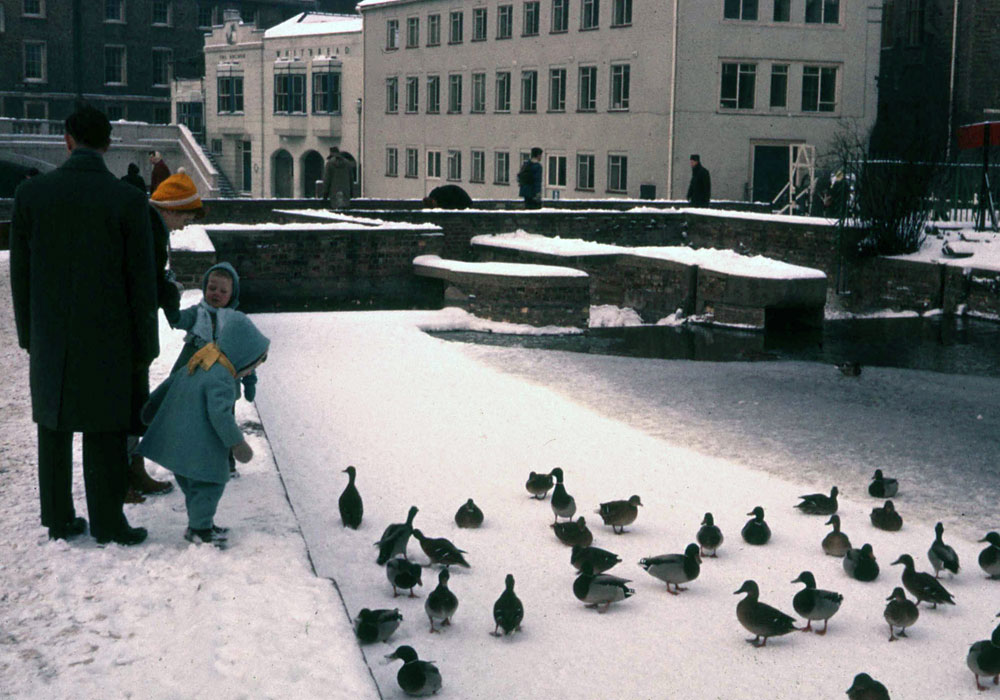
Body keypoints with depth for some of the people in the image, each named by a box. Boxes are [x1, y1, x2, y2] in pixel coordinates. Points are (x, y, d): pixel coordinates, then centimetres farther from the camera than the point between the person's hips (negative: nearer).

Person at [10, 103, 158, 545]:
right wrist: (144, 346, 2)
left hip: (50, 338, 3)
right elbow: (142, 281, -8)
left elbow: (20, 272, 2)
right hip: (106, 338, -3)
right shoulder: (128, 200, -11)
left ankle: (59, 520, 23)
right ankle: (107, 525, 11)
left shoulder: (31, 194, -3)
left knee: (53, 429, 14)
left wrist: (28, 334, 13)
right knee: (104, 432, 5)